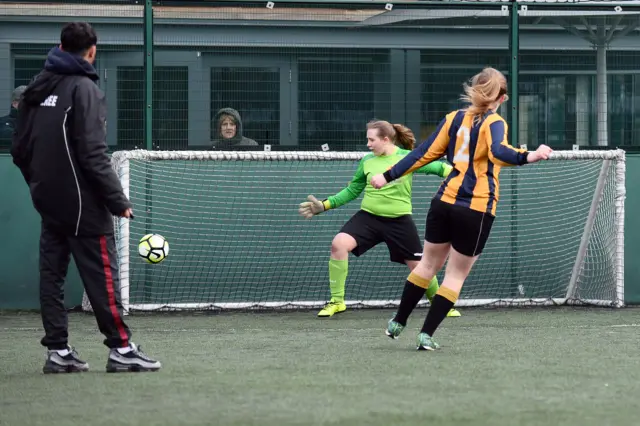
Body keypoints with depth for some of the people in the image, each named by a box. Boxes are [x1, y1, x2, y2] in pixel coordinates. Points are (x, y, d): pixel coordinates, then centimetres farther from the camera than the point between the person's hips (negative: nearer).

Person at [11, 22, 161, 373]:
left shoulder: (37, 88, 9)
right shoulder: (83, 89, -13)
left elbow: (19, 149, 14)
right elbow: (92, 154, -19)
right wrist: (118, 200, -15)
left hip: (48, 200, 7)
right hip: (81, 203, -7)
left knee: (52, 274, 8)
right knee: (101, 274, -4)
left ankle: (58, 351, 6)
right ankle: (121, 349, -3)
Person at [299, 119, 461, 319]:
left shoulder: (407, 158, -4)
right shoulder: (367, 161, 4)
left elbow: (437, 167, -1)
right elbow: (352, 191, 14)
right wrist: (324, 205, 8)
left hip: (399, 220, -2)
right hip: (368, 216, 2)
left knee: (418, 265, 4)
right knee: (339, 244, -22)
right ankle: (337, 301, -11)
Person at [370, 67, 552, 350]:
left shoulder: (454, 118, 7)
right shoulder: (493, 123, -8)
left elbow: (425, 154, 8)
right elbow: (498, 152, -29)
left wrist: (388, 176, 15)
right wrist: (528, 157, -45)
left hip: (444, 201, 5)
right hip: (476, 210, -5)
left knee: (428, 264, 22)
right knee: (457, 274, 7)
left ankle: (398, 322, 29)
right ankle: (426, 335, 3)